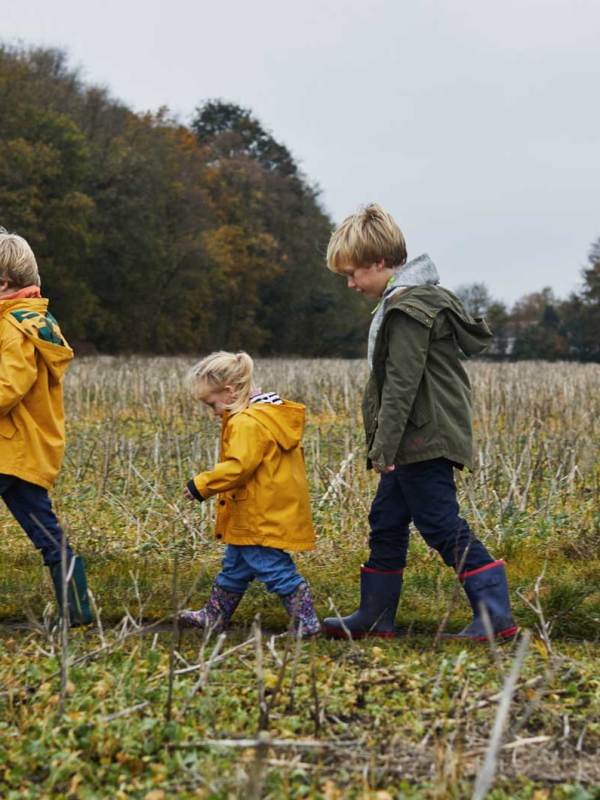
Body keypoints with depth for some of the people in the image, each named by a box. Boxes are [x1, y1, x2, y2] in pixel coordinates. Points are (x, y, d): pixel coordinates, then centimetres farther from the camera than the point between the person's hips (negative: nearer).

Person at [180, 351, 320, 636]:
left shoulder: (247, 423, -21)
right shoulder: (273, 415, 12)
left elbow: (238, 466, -28)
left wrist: (201, 485, -20)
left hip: (261, 519, -11)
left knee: (276, 571, -4)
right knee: (234, 568, 21)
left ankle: (306, 623, 2)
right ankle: (213, 617, 33)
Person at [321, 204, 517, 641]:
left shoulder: (409, 308, -17)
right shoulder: (415, 297, 16)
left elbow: (402, 384, -21)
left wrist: (384, 446, -20)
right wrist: (385, 446, 23)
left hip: (425, 441, -11)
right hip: (416, 443, 11)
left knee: (443, 526, -7)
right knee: (386, 522, 15)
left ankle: (496, 614, -4)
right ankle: (376, 616, 24)